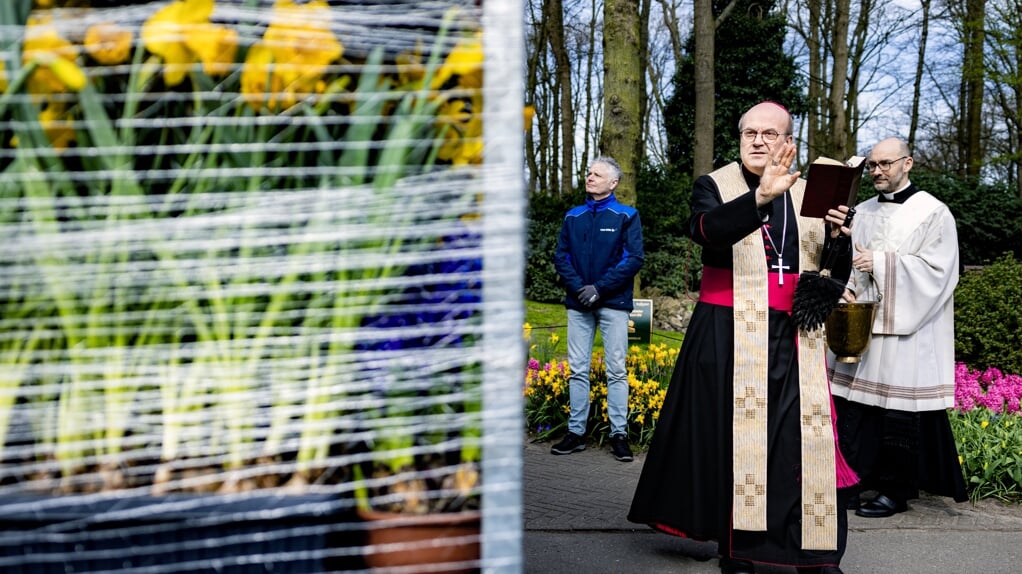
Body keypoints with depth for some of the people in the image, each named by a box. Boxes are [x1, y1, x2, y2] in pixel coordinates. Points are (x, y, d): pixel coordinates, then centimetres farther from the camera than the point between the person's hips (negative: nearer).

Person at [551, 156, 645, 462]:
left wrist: (599, 288, -13)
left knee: (616, 370, -1)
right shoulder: (573, 216, 11)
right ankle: (576, 432, 11)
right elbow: (560, 256, 8)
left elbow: (635, 258, -6)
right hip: (578, 303, 3)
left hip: (613, 302, -3)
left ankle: (619, 434, 4)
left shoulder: (626, 216, 1)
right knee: (577, 369, 5)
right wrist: (578, 287, -8)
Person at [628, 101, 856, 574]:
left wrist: (837, 233, -12)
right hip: (729, 336, -2)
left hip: (793, 340, 3)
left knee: (804, 442, -2)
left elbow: (840, 273, 8)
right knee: (733, 438, 2)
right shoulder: (714, 186, 2)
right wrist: (761, 197, -36)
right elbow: (707, 228, -22)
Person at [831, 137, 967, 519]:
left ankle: (896, 491, 9)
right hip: (861, 325, 6)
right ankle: (861, 479, 17)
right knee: (856, 404, 5)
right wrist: (847, 287, -3)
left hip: (906, 330, -5)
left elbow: (936, 269, -11)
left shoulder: (933, 213, -3)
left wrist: (880, 264, -16)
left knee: (899, 410, -2)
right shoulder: (864, 212, 15)